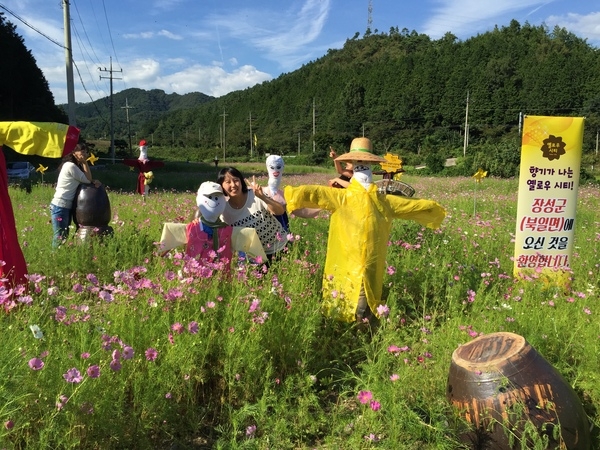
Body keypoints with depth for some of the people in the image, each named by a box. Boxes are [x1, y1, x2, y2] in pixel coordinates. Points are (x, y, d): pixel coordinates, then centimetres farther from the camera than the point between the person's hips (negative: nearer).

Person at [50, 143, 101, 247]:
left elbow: (86, 179, 12)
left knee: (64, 236, 11)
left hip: (66, 206, 10)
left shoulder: (76, 166, 14)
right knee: (59, 238, -9)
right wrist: (85, 163, -10)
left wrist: (93, 181, -8)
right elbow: (87, 180, -12)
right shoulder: (70, 166, -14)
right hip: (60, 206, -10)